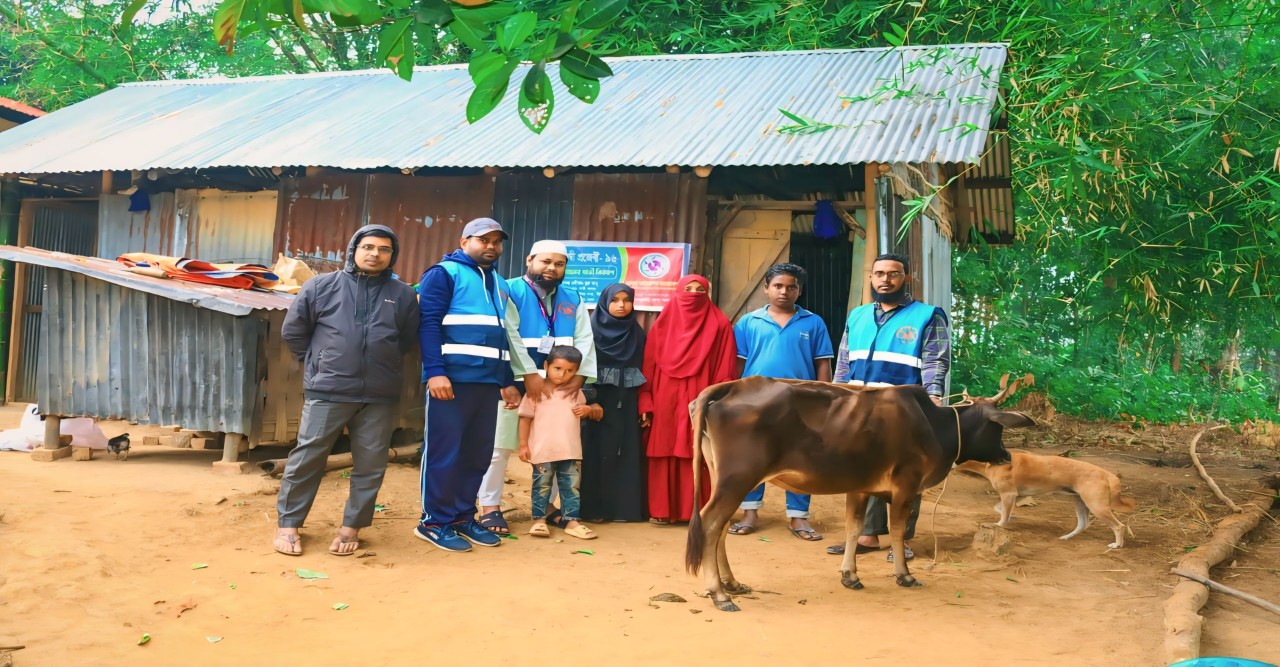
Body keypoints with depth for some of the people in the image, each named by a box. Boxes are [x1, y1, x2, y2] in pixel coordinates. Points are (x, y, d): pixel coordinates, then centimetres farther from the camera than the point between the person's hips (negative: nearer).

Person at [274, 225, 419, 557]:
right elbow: (292, 330, 8)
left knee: (370, 465, 5)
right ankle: (288, 525, 15)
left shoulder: (402, 295, 6)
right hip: (327, 392, -1)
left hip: (380, 397, 2)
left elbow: (409, 340, 16)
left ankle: (351, 527, 18)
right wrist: (318, 361, 9)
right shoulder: (321, 286, 2)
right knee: (307, 458, 2)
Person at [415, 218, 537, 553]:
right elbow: (428, 323, -10)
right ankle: (434, 522, 6)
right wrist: (434, 372, -20)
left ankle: (463, 516, 19)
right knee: (444, 451, -4)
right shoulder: (444, 273, -1)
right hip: (452, 378, -7)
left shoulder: (498, 283, 22)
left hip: (487, 380, 7)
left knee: (478, 453, 9)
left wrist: (507, 381, 20)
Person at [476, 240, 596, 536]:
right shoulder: (509, 290, -4)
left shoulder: (572, 300, 13)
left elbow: (584, 340, 8)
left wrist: (579, 376, -6)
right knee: (500, 446, 1)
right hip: (514, 383, -5)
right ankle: (490, 507, 10)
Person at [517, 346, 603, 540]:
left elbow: (597, 412, 19)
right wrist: (523, 445, -5)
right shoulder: (536, 391, -4)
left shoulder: (576, 393, 8)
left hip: (571, 451, 3)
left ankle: (572, 521, 13)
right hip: (542, 451, -3)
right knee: (542, 486, 7)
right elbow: (525, 418, -3)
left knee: (571, 487, 6)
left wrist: (589, 410, -5)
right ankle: (539, 520, 17)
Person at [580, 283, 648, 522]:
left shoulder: (637, 333, 10)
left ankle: (623, 506, 7)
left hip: (626, 404, 3)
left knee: (625, 452, 2)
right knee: (597, 451, -3)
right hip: (597, 401, -3)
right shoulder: (592, 330, -1)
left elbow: (643, 370, 8)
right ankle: (593, 507, 3)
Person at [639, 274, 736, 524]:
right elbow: (648, 366, 5)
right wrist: (645, 404, -3)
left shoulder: (720, 326, 4)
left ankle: (697, 510, 5)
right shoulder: (662, 324, 9)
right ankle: (662, 509, 8)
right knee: (664, 454, 1)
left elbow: (725, 371, 0)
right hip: (665, 401, 2)